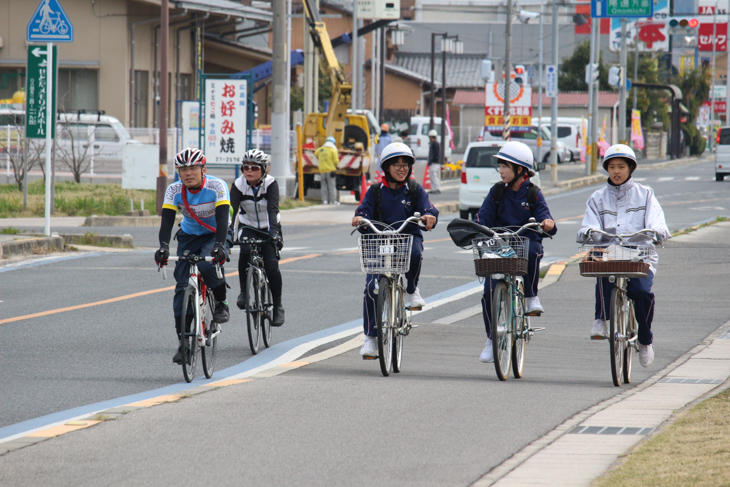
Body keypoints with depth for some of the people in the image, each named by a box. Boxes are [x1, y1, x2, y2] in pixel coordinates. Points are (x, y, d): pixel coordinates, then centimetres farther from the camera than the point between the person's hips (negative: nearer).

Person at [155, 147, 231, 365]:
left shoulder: (217, 186, -23)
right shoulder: (174, 190, -15)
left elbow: (222, 218, -32)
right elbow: (167, 220, -24)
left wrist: (219, 245, -48)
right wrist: (163, 247, -42)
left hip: (215, 235, -3)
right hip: (189, 237, 3)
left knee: (208, 265, -36)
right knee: (182, 287, -11)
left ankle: (221, 303, -9)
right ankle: (183, 342, -6)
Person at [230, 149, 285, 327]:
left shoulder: (270, 184, -18)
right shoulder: (238, 184, -14)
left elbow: (273, 209, -31)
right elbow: (232, 210, -23)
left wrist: (273, 231, -46)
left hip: (268, 228, -1)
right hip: (248, 227, 1)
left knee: (272, 266, -16)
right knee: (245, 251, -31)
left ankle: (277, 306, 1)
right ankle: (244, 291, -14)